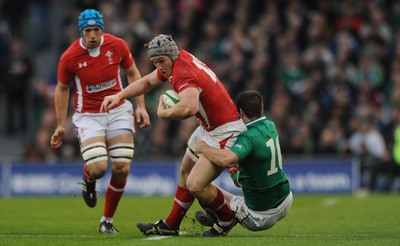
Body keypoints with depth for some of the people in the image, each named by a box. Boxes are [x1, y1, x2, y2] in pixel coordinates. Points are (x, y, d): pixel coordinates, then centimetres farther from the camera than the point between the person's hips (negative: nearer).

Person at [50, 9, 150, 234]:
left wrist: (141, 106, 0)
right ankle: (88, 178, 20)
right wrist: (61, 125, 4)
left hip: (118, 112, 2)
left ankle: (108, 220, 13)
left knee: (122, 169, -7)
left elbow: (133, 74, 8)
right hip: (88, 116, -2)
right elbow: (62, 89, 4)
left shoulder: (117, 45, -8)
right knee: (98, 168, -21)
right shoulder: (69, 57, -12)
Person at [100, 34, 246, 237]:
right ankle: (170, 225, 36)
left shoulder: (183, 75, -29)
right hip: (207, 128, 11)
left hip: (224, 132, -11)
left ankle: (227, 218, 9)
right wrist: (119, 96, 10)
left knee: (195, 185, -16)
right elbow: (147, 82, 20)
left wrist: (162, 112, -32)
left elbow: (189, 108, -51)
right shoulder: (174, 61, 1)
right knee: (186, 172, 22)